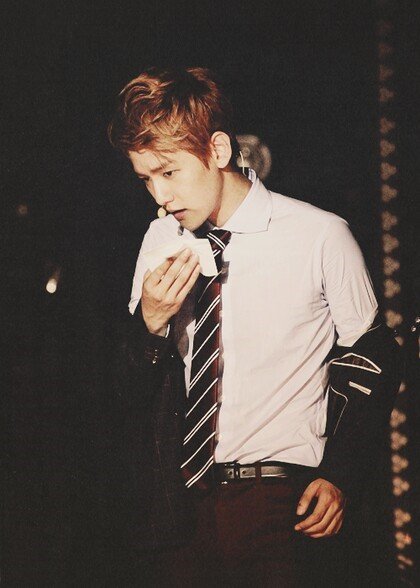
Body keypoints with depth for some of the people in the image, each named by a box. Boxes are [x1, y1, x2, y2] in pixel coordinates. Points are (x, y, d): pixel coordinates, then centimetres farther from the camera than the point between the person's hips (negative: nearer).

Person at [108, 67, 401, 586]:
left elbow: (369, 361, 1)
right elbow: (134, 384, 9)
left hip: (278, 504, -4)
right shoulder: (161, 240, 5)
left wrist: (340, 476, -5)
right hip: (180, 500, 4)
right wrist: (150, 322, -11)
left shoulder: (321, 238, -9)